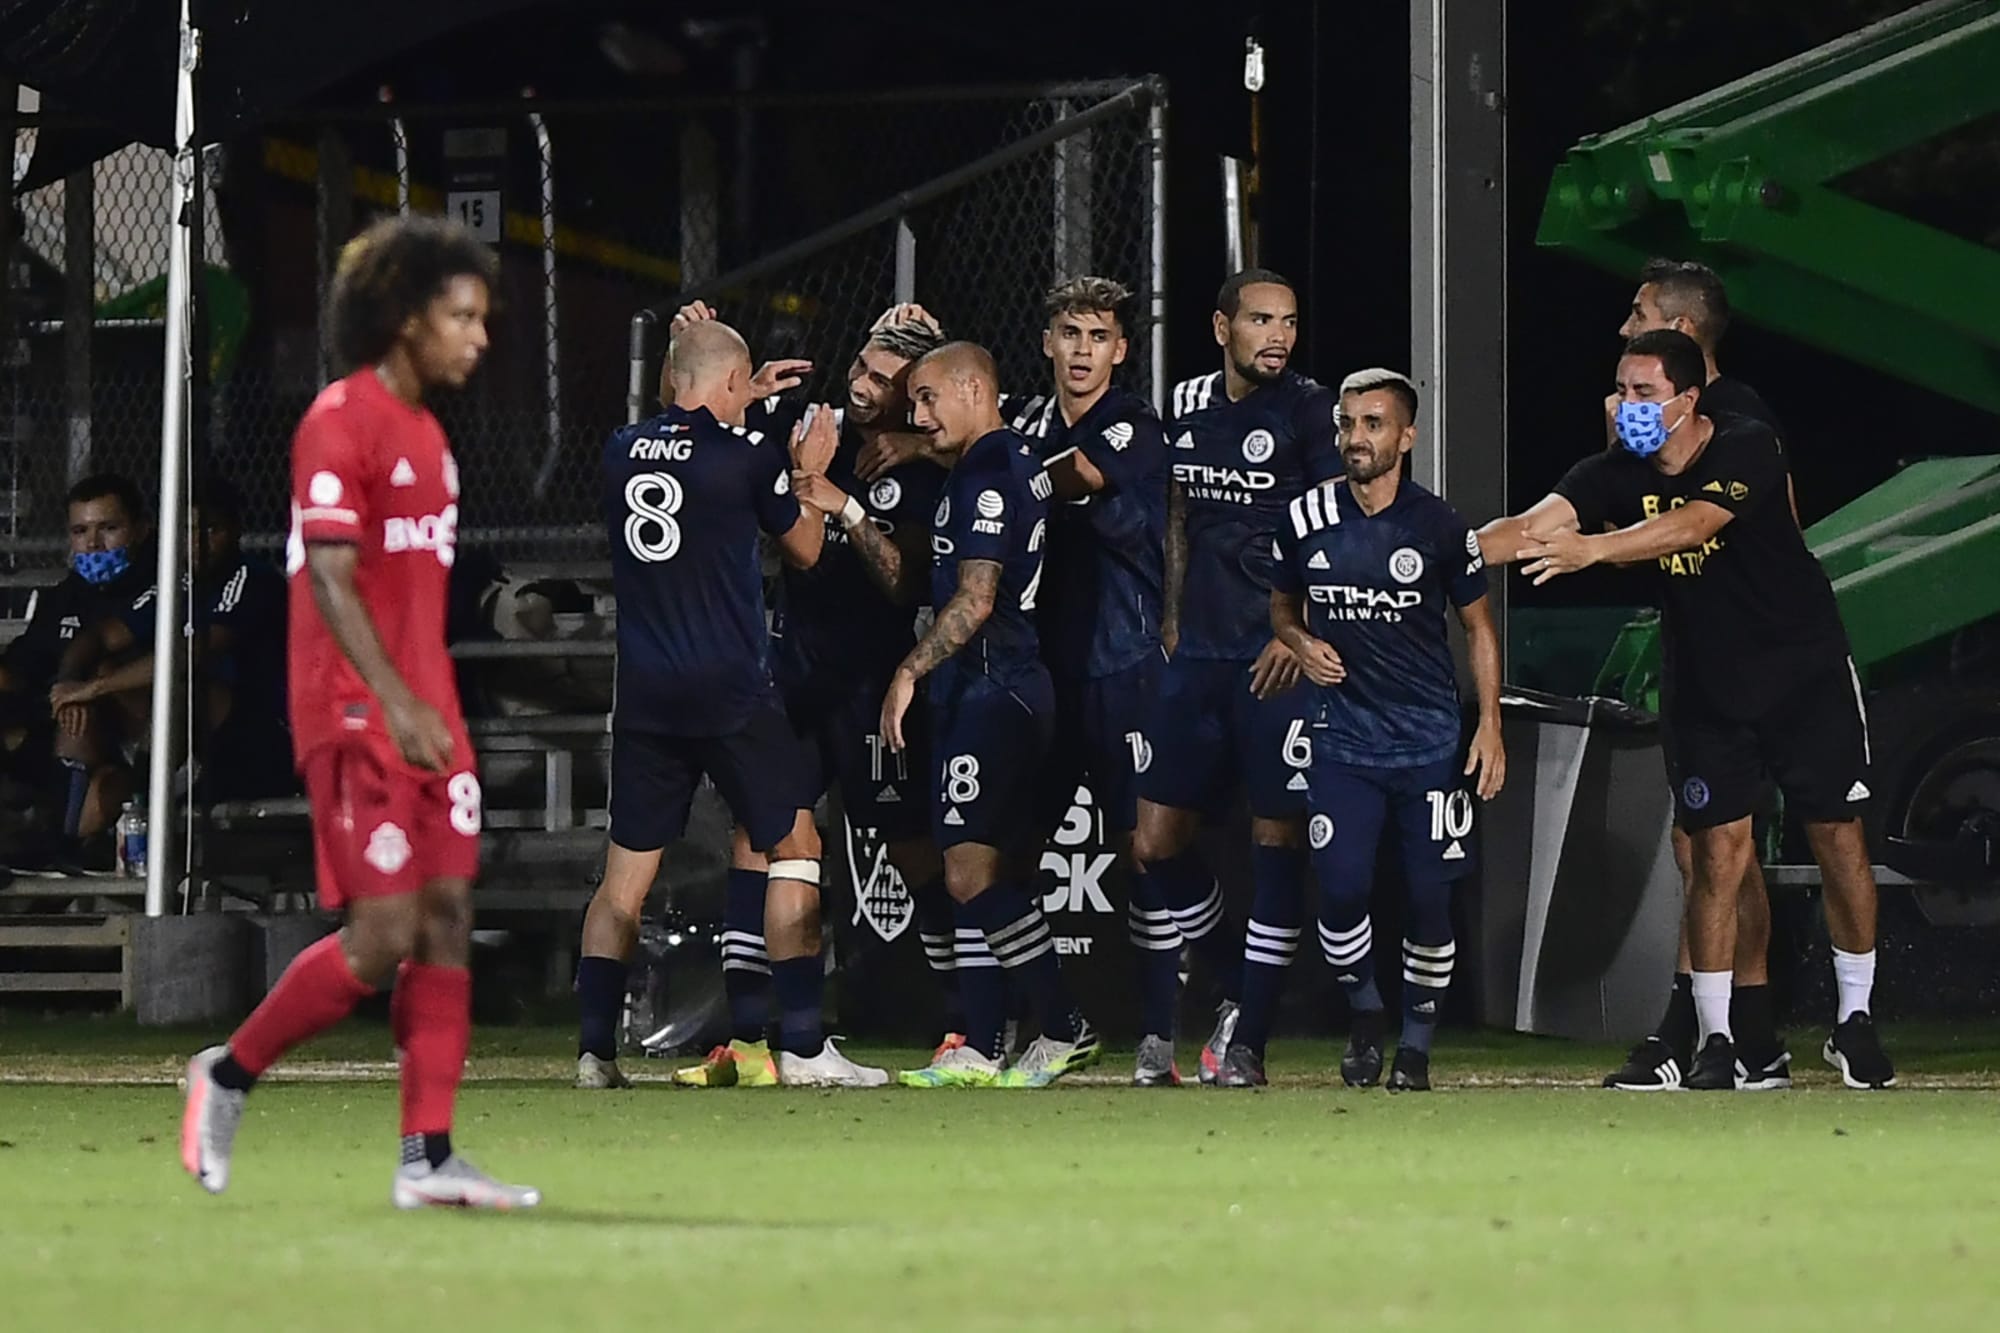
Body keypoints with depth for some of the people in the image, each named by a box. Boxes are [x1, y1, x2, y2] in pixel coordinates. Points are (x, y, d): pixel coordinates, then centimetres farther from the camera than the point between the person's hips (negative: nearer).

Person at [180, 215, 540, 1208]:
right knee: (383, 933, -11)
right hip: (356, 716, -9)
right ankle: (228, 1075, 8)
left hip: (426, 712, 9)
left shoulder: (426, 434, 17)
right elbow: (329, 578, -17)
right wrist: (397, 705, -25)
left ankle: (429, 1158, 0)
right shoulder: (342, 421, -10)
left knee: (448, 918, 0)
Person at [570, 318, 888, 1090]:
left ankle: (594, 1050, 4)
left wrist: (741, 406, 37)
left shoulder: (624, 451, 5)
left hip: (644, 699, 4)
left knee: (626, 874, 10)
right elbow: (804, 549, 7)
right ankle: (800, 1047, 1)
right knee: (794, 850, 6)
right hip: (731, 695, -4)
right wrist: (810, 474, 24)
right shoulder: (748, 454, -8)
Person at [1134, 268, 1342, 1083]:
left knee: (1276, 838, -4)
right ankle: (1236, 986, 23)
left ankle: (1249, 1031, 2)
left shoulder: (1310, 411, -6)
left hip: (1278, 658, -6)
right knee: (1155, 844, 5)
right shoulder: (1188, 406, 12)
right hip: (1198, 653, 6)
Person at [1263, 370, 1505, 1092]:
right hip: (1344, 739, 1)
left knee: (1428, 896, -1)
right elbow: (1281, 606, 19)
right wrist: (1301, 644, -4)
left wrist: (1491, 725, 0)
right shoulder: (1307, 521, 2)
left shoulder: (1439, 526, -3)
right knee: (1341, 890, -10)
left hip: (1430, 741, -1)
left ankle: (1416, 1045, 15)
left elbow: (1478, 625, 7)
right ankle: (1365, 1015, 16)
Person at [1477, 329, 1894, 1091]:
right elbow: (1532, 527, -20)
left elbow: (1694, 524, -37)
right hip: (1704, 688, 3)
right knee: (1718, 852, -4)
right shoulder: (1618, 475, -7)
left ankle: (1855, 1025, 15)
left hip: (1805, 672, -3)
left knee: (1838, 837, 1)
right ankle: (1715, 1042, 2)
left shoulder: (1747, 450, -19)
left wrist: (1593, 549, -51)